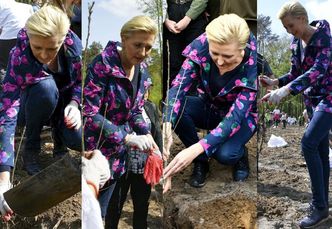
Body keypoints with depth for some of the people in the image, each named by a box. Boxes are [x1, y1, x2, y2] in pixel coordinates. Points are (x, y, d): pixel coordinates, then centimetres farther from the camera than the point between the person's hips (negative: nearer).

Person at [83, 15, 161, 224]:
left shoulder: (143, 72, 2)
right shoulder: (102, 65, -19)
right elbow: (89, 114, -24)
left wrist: (146, 134, -6)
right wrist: (127, 138, -28)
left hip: (117, 156, 6)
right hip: (93, 153, -6)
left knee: (102, 213, 17)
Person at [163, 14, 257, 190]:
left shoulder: (252, 65, -32)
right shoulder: (201, 46, -27)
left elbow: (236, 116, -36)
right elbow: (179, 86, -31)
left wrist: (196, 149, -47)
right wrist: (167, 128, -50)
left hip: (242, 115, -3)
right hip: (209, 107, 3)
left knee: (224, 153, -33)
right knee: (176, 108, -28)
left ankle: (240, 154, 6)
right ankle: (201, 162, -5)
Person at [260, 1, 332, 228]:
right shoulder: (296, 43, 4)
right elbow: (295, 73, 11)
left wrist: (286, 90, -44)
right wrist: (275, 82, -9)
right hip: (314, 99, 8)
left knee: (308, 144, -20)